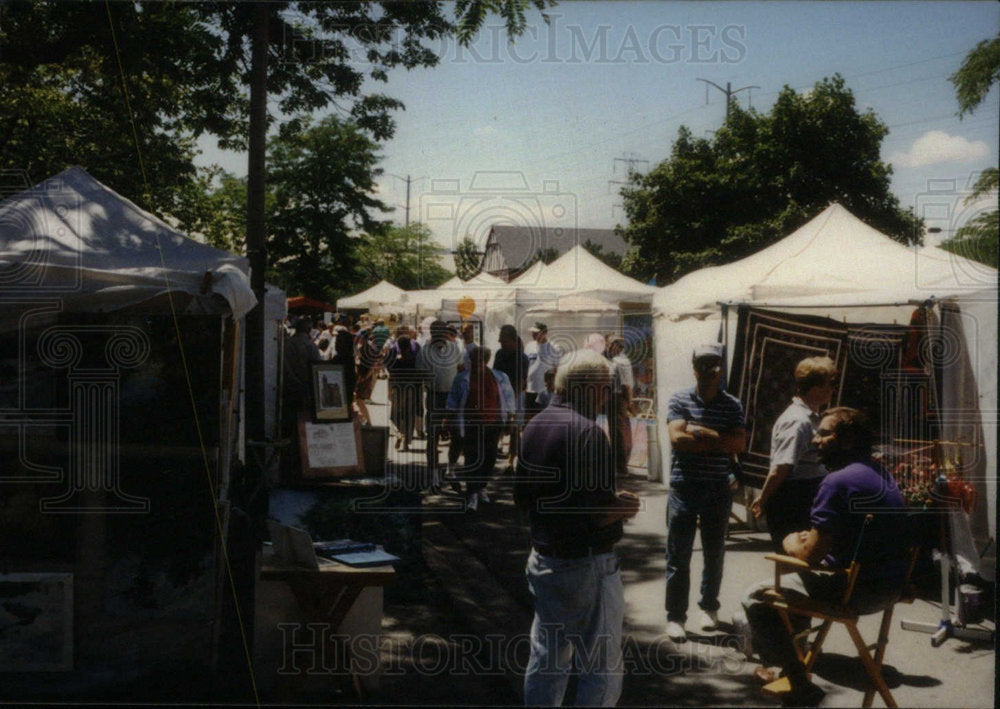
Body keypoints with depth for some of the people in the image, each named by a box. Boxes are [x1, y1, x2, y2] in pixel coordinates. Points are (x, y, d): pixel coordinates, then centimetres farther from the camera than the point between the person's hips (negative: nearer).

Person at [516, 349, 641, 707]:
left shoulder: (533, 427, 7)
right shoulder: (588, 432, -19)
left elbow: (521, 498, 13)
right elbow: (599, 513, -23)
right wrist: (625, 506, -3)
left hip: (542, 558, 8)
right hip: (587, 565, -8)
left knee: (546, 659, 18)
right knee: (602, 670, 3)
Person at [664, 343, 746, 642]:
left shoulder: (732, 405, 5)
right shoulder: (679, 401, -1)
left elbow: (740, 443, -8)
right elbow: (677, 438, -15)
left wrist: (702, 433, -14)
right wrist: (718, 441, -12)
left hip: (719, 490, 2)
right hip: (684, 486, -2)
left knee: (715, 553, 14)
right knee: (678, 555, 2)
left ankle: (709, 606, 32)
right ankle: (675, 616, 11)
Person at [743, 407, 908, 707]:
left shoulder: (838, 482, -20)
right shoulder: (880, 473, 11)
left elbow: (811, 554, -20)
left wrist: (791, 543, 1)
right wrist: (809, 538, 9)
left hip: (861, 591, -10)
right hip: (889, 584, 10)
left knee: (756, 598, -3)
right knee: (799, 574, 30)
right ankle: (791, 656, 36)